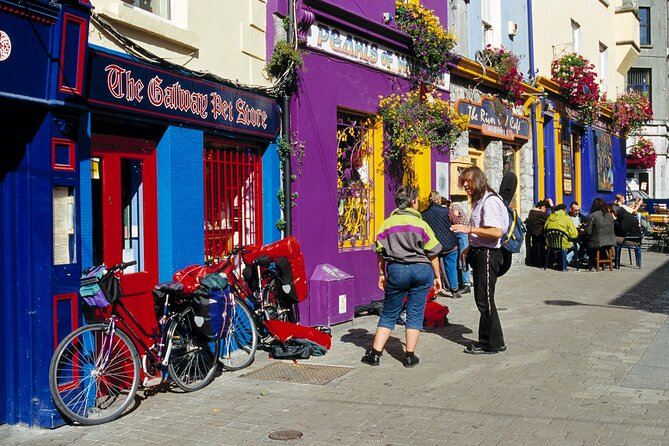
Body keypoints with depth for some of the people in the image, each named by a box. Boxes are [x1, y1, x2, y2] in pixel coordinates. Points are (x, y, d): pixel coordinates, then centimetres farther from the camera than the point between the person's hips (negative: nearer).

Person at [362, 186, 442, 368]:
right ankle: (410, 356, 9)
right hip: (422, 270, -1)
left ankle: (375, 353, 8)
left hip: (396, 270, 1)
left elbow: (380, 252, 5)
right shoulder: (421, 224, 0)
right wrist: (437, 277, 10)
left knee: (389, 314, 10)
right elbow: (432, 254, 1)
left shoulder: (387, 223, 4)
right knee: (415, 313, 8)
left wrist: (382, 274, 15)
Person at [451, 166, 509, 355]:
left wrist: (469, 229, -28)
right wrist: (470, 248, 13)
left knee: (485, 300, -4)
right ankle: (487, 340, 21)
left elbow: (497, 232, -25)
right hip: (479, 254, 10)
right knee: (482, 299, 13)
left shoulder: (489, 201, -16)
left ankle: (493, 343, 6)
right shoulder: (478, 201, 16)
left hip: (488, 255, -10)